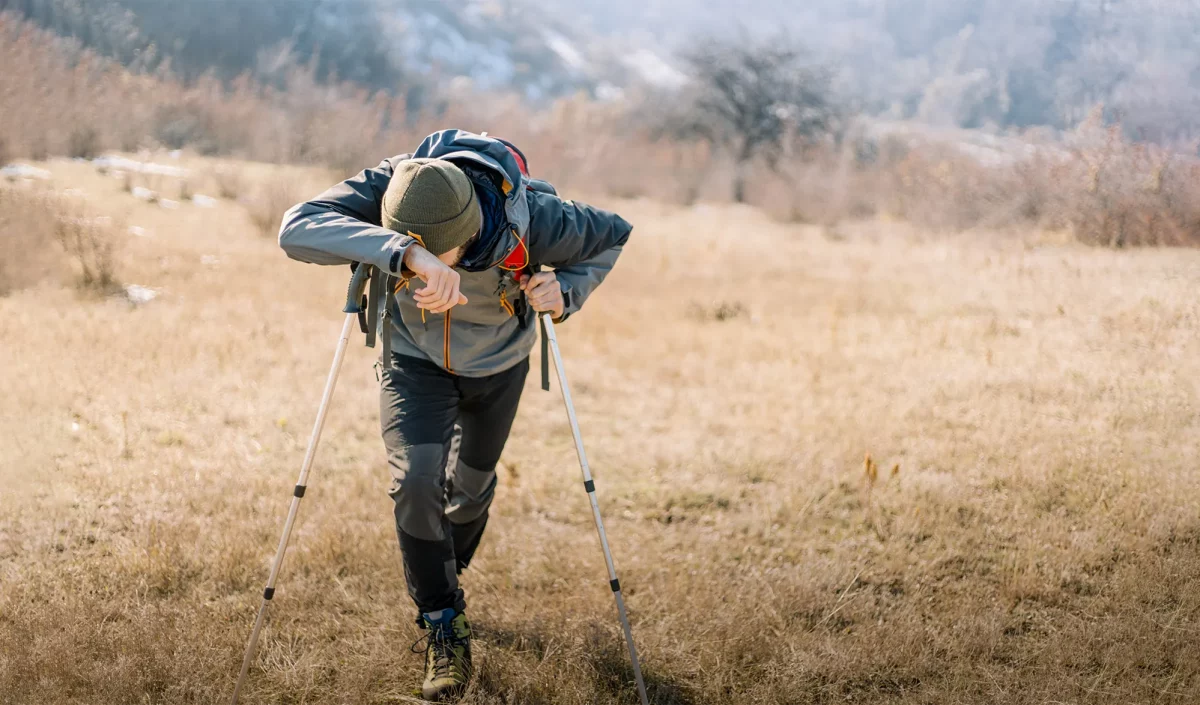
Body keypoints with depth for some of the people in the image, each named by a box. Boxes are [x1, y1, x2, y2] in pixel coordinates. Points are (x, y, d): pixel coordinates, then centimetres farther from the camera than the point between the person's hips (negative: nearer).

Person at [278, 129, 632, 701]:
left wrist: (566, 291, -35)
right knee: (416, 480, -18)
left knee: (471, 486, 17)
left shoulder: (532, 219, -36)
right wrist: (403, 253, -67)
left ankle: (445, 577, 48)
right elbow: (297, 229, -54)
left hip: (498, 363, 1)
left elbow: (613, 235, -15)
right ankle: (441, 623, 1)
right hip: (415, 360, -1)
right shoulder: (388, 187, -36)